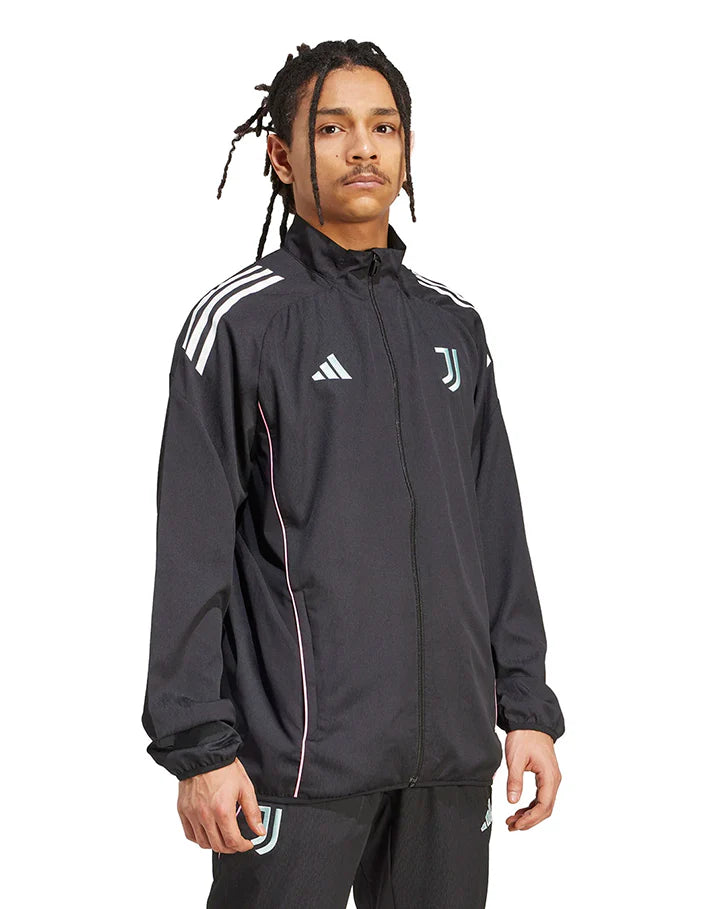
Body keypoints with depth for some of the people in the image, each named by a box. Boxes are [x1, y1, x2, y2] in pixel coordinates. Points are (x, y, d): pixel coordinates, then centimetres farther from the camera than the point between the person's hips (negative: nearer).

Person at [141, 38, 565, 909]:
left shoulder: (454, 323, 13)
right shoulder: (240, 320, -3)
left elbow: (497, 529, 14)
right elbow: (192, 551, -6)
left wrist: (527, 704, 9)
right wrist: (199, 744, -11)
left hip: (453, 753, 5)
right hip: (300, 751, -5)